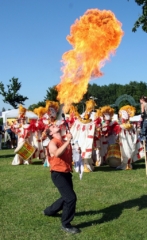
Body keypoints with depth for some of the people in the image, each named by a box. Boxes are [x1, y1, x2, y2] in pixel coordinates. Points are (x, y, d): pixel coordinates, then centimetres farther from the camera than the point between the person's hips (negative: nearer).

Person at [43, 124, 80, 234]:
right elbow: (57, 154, -36)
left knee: (66, 197, 21)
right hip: (58, 174, -8)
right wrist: (68, 141, -35)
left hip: (67, 173, 8)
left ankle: (49, 211, 45)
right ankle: (66, 225, 0)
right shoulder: (52, 143, -13)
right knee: (71, 197, -15)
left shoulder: (66, 142, 9)